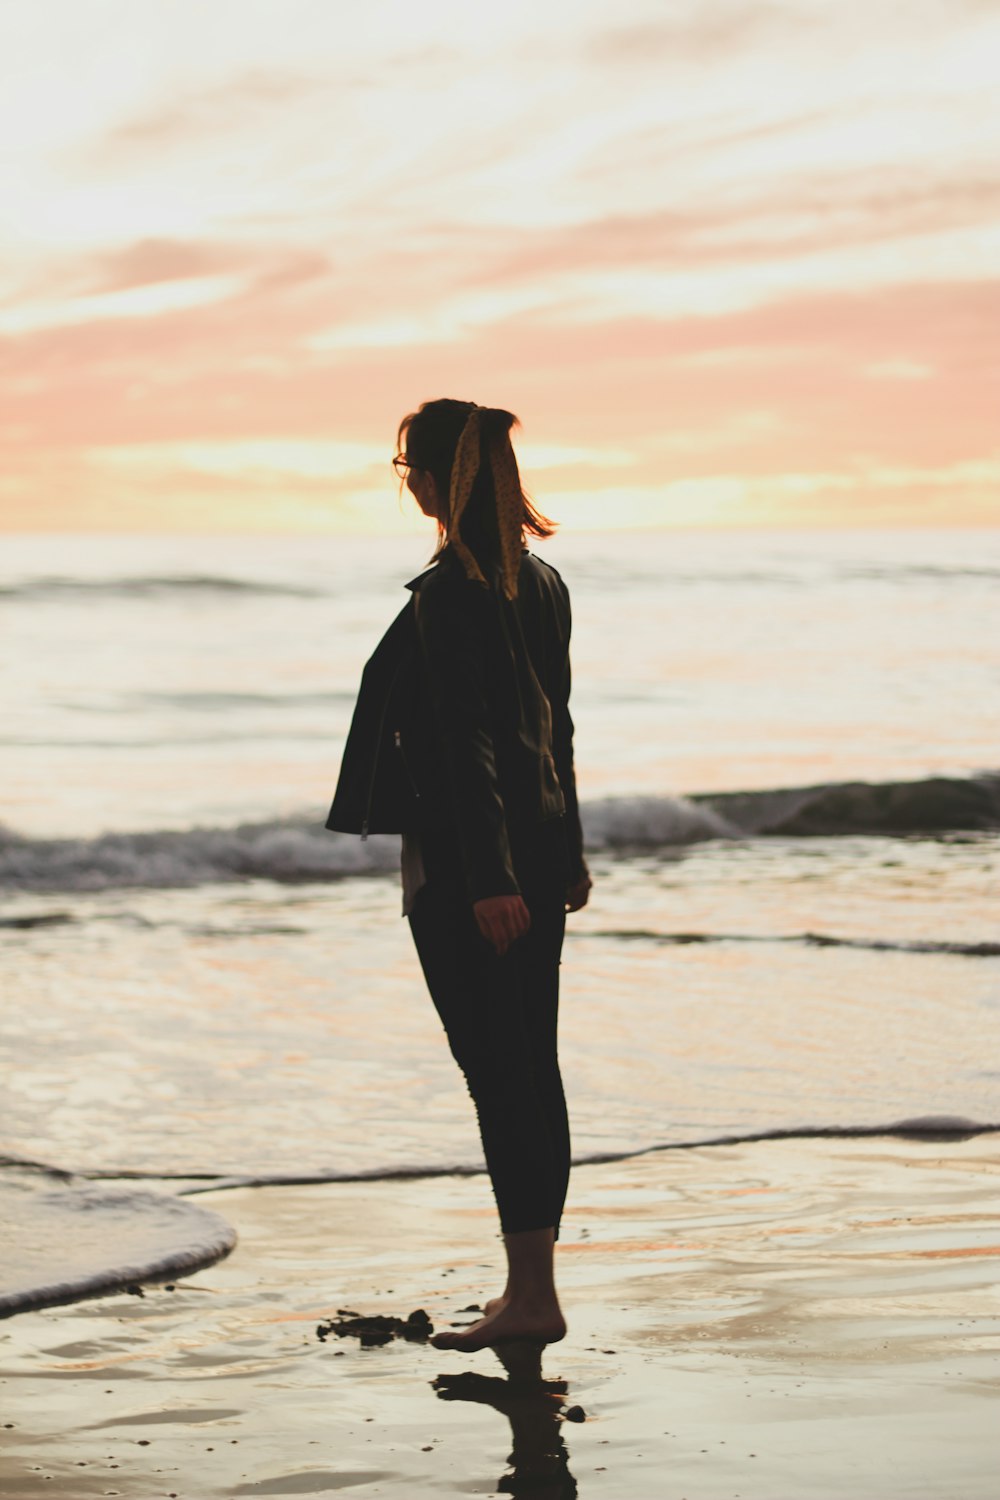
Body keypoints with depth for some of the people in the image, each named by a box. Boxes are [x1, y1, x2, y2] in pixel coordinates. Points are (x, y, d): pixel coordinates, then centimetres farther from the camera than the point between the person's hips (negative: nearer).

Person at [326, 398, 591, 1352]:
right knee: (533, 1062, 12)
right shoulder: (541, 583, 11)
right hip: (542, 844, 9)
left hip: (466, 862, -9)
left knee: (495, 1068, -6)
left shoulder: (445, 595, -15)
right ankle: (533, 1283, 19)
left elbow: (464, 744, -19)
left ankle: (531, 1297, -4)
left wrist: (488, 879, -21)